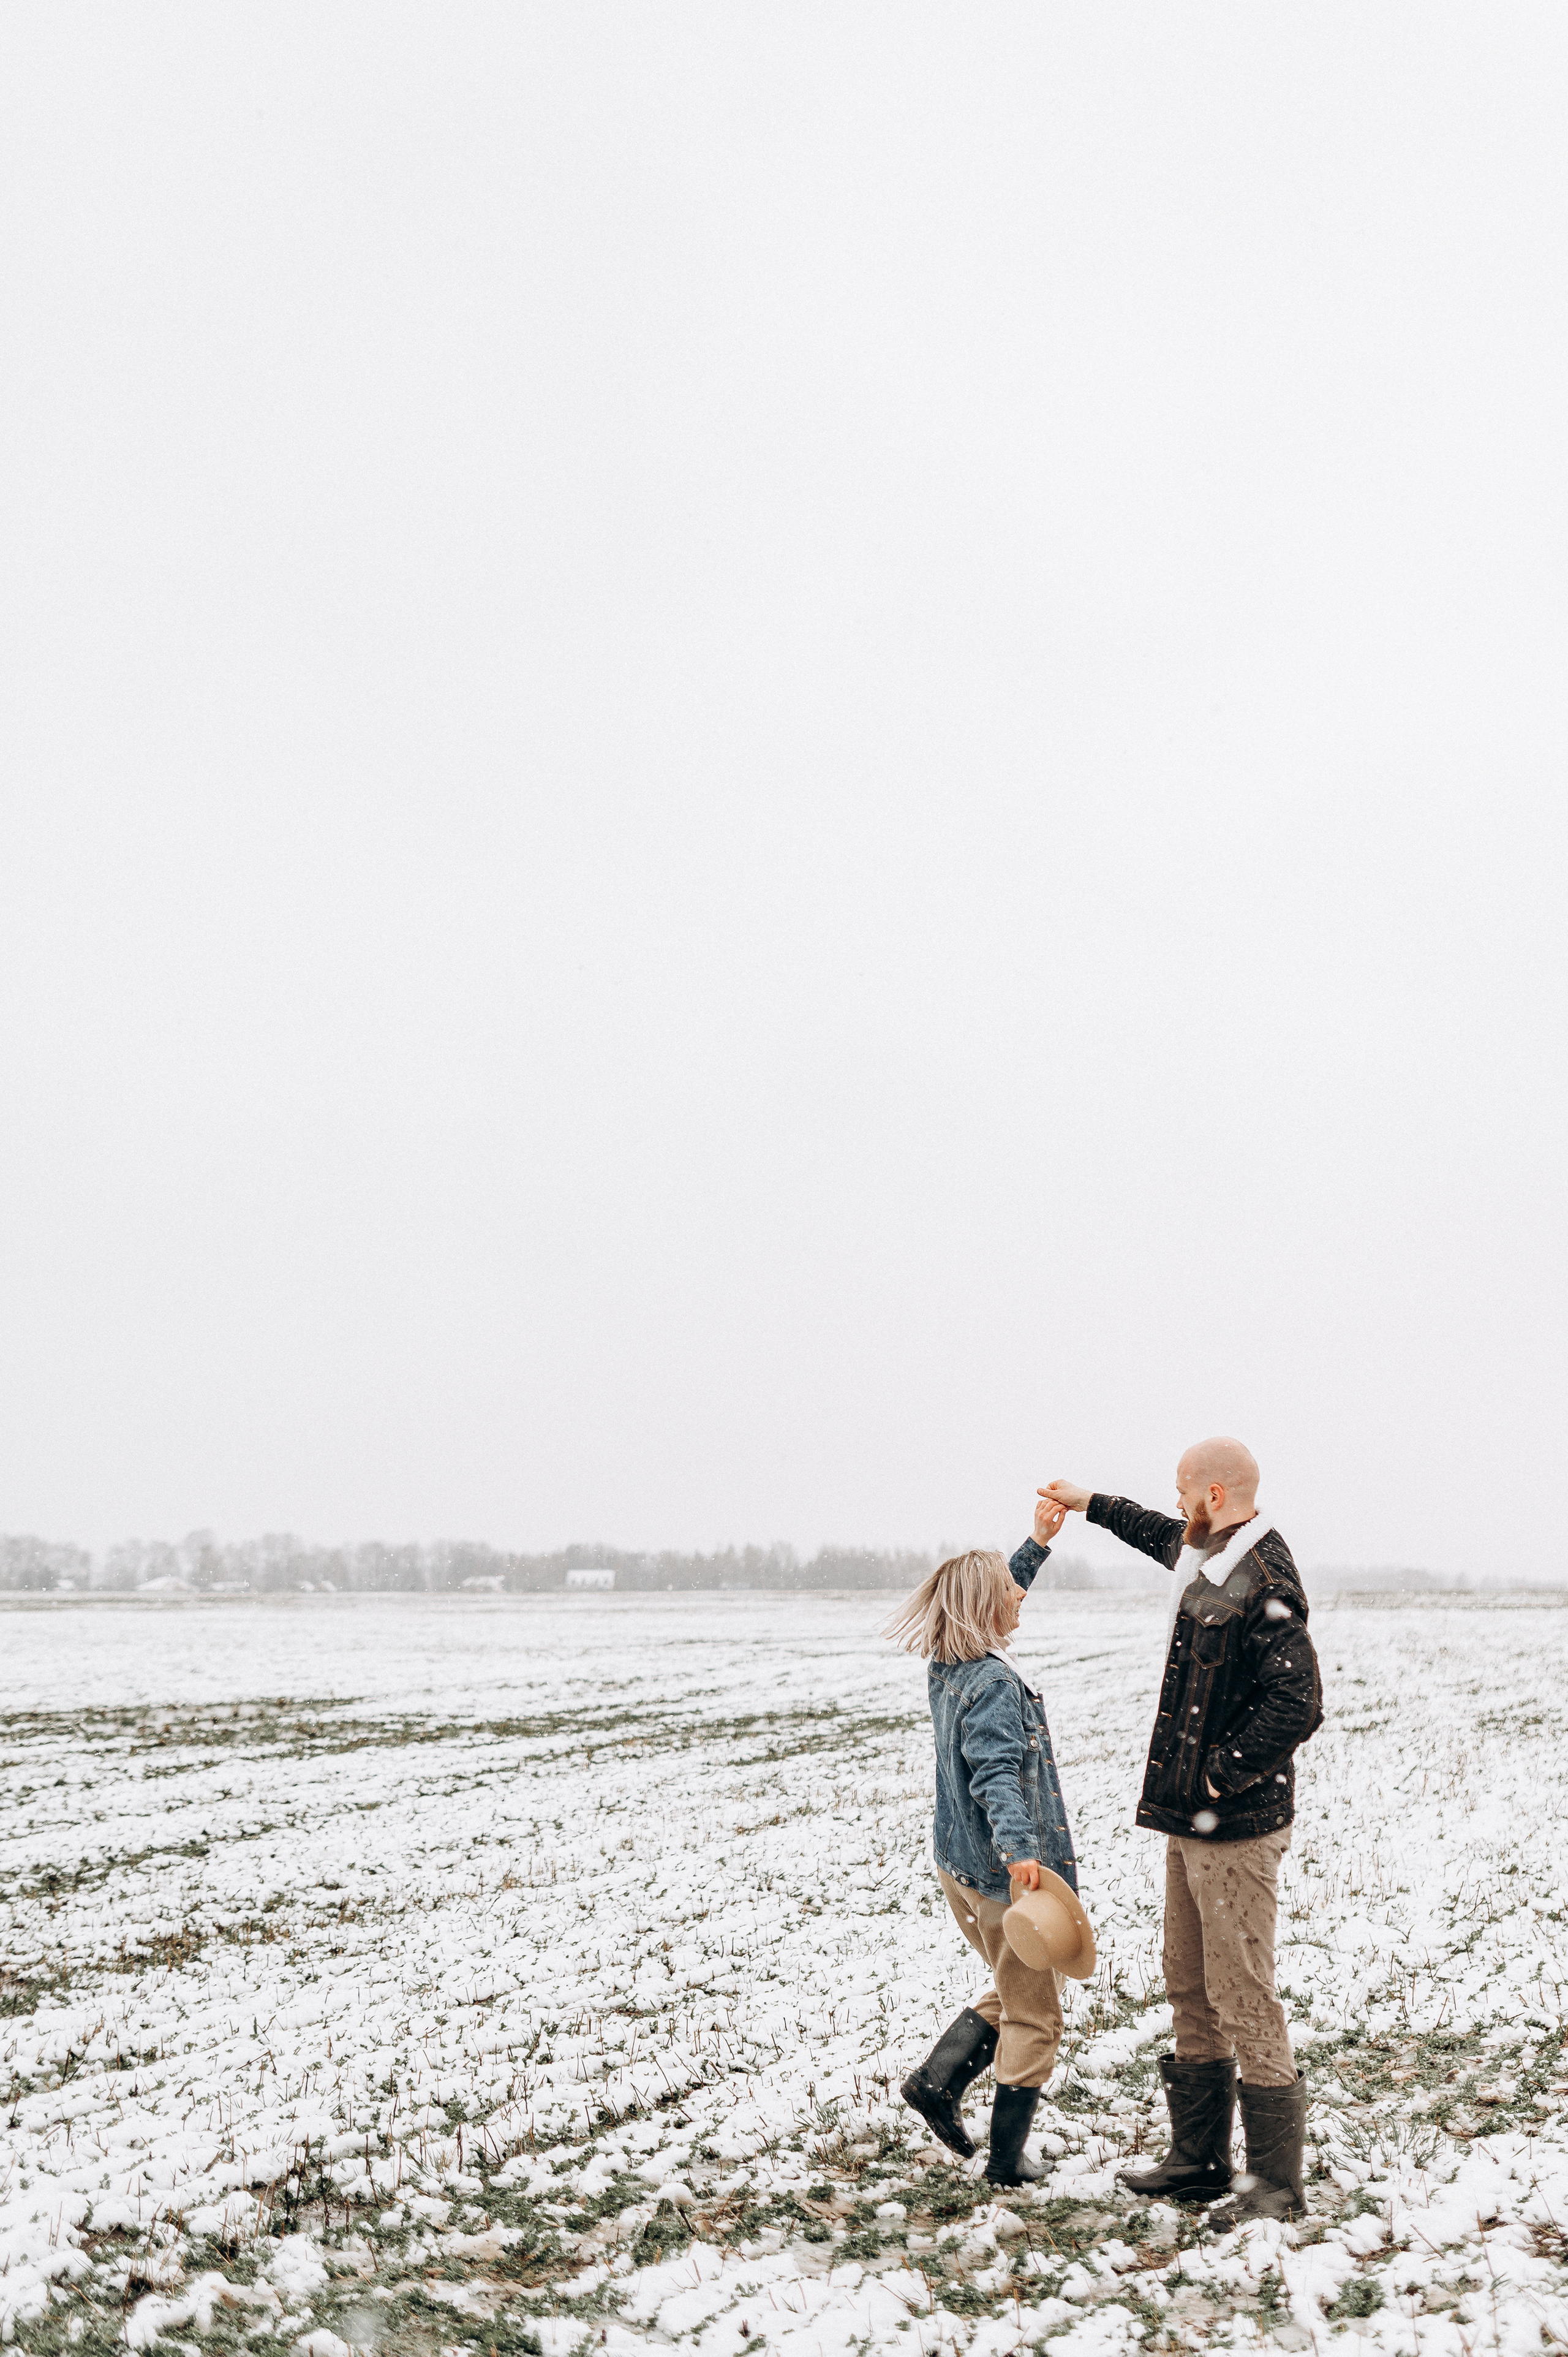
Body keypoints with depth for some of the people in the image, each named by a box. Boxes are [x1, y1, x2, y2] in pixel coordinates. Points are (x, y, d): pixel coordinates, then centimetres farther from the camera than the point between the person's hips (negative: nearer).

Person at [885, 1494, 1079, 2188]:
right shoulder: (994, 1682, -21)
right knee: (1034, 2018, 7)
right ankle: (1007, 2157, 13)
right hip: (1005, 1874, -8)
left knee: (1010, 1993, 26)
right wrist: (1019, 1849, -46)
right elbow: (997, 1773, -35)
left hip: (959, 1865, 9)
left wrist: (1038, 1545, 22)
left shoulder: (946, 1664, 4)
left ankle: (937, 2079, 16)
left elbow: (996, 1597, 23)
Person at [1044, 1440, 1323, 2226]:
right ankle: (1199, 2160, 26)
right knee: (1190, 1992, 16)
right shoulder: (1207, 1559, 9)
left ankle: (1277, 2184, 6)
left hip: (1236, 1829, -10)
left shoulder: (1263, 1586, -20)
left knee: (1242, 2000, -4)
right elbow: (1167, 1538, 35)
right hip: (1189, 1823, 10)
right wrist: (1092, 1505, 45)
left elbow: (1297, 1706, -28)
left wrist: (1220, 1776, -18)